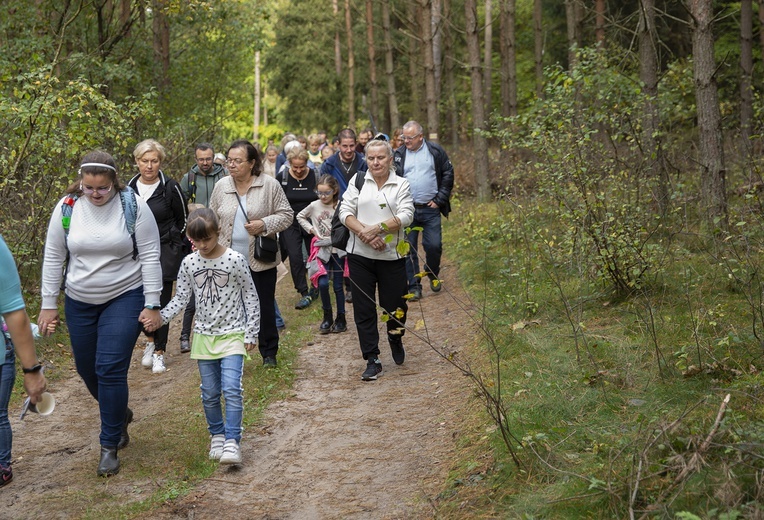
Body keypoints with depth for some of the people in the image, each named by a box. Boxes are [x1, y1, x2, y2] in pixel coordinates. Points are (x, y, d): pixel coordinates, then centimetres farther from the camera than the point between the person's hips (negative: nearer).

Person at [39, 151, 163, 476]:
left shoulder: (133, 206, -11)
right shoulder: (67, 208, -4)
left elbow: (150, 257, -8)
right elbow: (53, 258, 3)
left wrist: (152, 304, -10)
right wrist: (48, 305, 3)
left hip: (124, 299, -4)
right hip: (79, 303, 4)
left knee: (110, 370, -12)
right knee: (87, 369, 13)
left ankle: (110, 446, 2)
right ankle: (119, 414, 42)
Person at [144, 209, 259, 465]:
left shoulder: (235, 260, -11)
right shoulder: (189, 263, -1)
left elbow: (250, 298, -5)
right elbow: (181, 297, 6)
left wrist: (251, 334, -5)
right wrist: (161, 317, -10)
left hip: (232, 334, -4)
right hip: (204, 335, 4)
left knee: (232, 389, -15)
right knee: (210, 393, 9)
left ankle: (232, 441, -9)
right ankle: (217, 435, 27)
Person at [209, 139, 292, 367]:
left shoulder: (270, 185, -5)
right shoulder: (221, 187, 4)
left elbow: (286, 215, -2)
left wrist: (264, 224, -18)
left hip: (261, 260, -2)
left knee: (265, 307, 8)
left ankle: (269, 353, 23)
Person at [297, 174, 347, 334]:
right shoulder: (314, 206, 0)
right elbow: (300, 217, 14)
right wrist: (311, 229, 3)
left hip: (338, 250, -1)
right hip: (322, 250, 1)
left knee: (338, 286, 5)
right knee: (323, 283, -9)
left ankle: (341, 318, 19)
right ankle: (327, 317, 8)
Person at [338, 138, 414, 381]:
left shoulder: (401, 185, 2)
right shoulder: (358, 181, 6)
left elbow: (406, 216, -10)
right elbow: (345, 212, -1)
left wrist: (377, 228, -21)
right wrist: (364, 234, -15)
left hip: (391, 256, -1)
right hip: (359, 255, 1)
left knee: (396, 305, 5)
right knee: (363, 309, 1)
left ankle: (395, 338, 39)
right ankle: (372, 360, 10)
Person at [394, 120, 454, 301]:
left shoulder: (435, 151, 0)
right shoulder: (399, 154, 3)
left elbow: (448, 174, 3)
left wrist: (440, 199, -3)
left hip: (430, 209, -1)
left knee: (434, 245, -1)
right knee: (409, 248, 1)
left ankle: (433, 274, 28)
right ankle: (414, 286, 10)